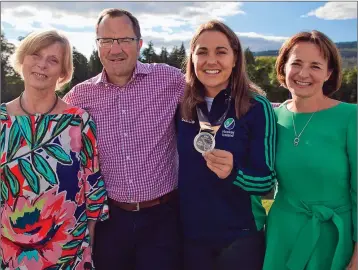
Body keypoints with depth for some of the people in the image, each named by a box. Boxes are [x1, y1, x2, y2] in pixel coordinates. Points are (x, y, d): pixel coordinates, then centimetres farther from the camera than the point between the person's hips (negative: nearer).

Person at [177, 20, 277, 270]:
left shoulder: (257, 107, -13)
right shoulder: (181, 104, -5)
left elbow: (267, 180, -12)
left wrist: (233, 172, -30)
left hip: (240, 236, -2)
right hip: (189, 234, 3)